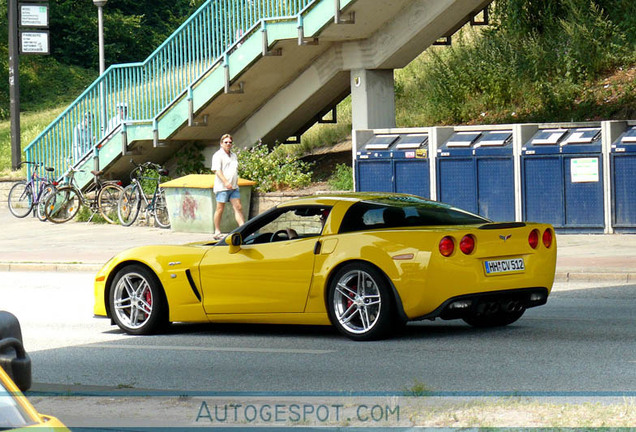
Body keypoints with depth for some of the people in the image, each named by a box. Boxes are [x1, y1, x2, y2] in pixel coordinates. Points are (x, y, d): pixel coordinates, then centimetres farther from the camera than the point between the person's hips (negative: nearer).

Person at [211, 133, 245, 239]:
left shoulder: (234, 155, 19)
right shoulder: (218, 155, -4)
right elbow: (217, 170, -14)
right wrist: (225, 182, -24)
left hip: (234, 187, 7)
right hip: (222, 187, -7)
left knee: (238, 207, -1)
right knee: (220, 208, -1)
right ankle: (217, 232, 6)